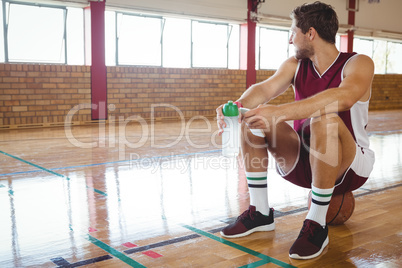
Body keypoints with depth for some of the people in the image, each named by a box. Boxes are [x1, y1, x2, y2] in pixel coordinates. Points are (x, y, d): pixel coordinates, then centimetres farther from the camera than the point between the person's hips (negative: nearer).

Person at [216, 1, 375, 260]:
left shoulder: (359, 64, -14)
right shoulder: (295, 65, 3)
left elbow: (344, 97, -37)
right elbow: (265, 88, -15)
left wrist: (279, 112, -47)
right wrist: (238, 105, -39)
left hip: (351, 165, -5)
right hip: (302, 160, 5)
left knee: (325, 119, -36)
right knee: (252, 117, -12)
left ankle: (316, 225, -22)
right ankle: (260, 213, -5)